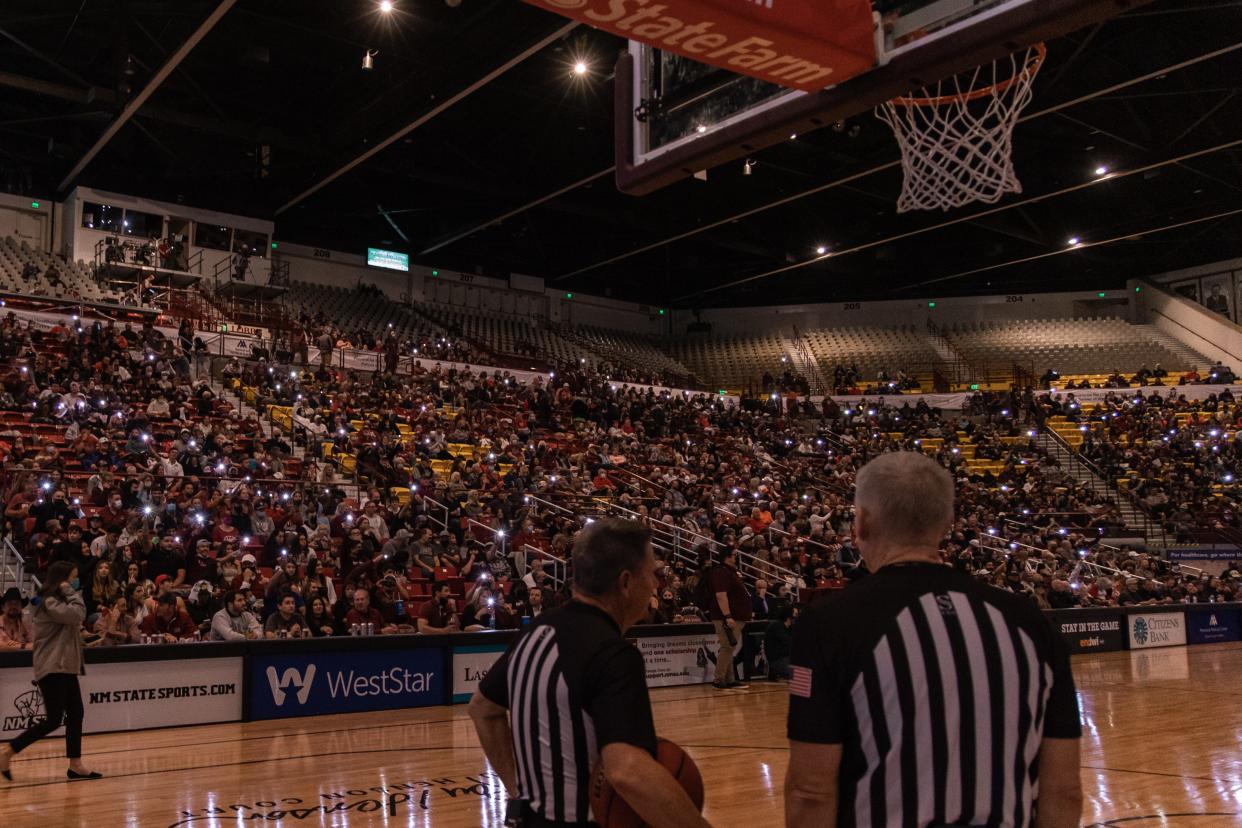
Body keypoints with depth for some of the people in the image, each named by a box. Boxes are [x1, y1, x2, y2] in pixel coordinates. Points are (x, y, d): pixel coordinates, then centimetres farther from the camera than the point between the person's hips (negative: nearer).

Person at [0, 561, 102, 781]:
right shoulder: (49, 602, -12)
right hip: (52, 669, -10)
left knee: (76, 715, 6)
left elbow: (76, 620, 15)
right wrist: (71, 592, -15)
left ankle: (75, 765, 9)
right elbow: (77, 614, -24)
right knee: (53, 720, -8)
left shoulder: (60, 601, 18)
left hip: (66, 667, 10)